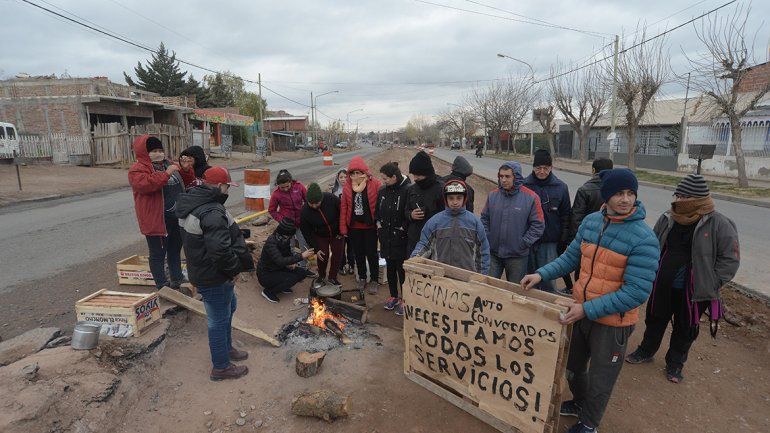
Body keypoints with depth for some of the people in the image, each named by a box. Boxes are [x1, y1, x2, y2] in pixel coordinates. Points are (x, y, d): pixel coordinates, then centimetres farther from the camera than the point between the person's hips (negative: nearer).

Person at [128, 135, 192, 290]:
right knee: (158, 254, 2)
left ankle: (177, 281, 34)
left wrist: (185, 170, 7)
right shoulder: (138, 169, -9)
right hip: (156, 220, -8)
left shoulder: (167, 163, 16)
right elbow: (145, 184, -29)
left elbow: (182, 184, 26)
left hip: (176, 218, 8)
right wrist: (166, 174, -29)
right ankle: (162, 286, 12)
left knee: (175, 250, 19)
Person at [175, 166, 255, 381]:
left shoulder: (192, 202, 6)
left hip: (202, 270, 11)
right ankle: (221, 367, 24)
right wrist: (234, 269, -19)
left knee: (229, 307, 28)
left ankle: (226, 348, 46)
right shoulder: (212, 213, -29)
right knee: (219, 319, 6)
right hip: (214, 278, -11)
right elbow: (220, 250, -37)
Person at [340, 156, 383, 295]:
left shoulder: (375, 184, -11)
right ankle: (362, 278, 32)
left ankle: (374, 280, 22)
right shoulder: (347, 187, 1)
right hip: (354, 227, 4)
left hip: (370, 226, -3)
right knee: (359, 254, 15)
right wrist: (343, 227, -2)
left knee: (371, 254, 6)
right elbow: (343, 207, 1)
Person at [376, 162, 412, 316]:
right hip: (386, 238, 6)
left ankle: (405, 300, 18)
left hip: (401, 239, -6)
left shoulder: (408, 190, -15)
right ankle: (393, 297, 33)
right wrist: (379, 224, 5)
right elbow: (377, 210, 17)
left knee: (402, 269, 2)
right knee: (390, 268, 16)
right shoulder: (382, 191, 6)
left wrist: (402, 229, -14)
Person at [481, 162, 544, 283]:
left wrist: (523, 243, -10)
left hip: (517, 256, -2)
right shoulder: (493, 195, -1)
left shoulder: (531, 197, -10)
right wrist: (486, 238, 0)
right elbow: (484, 219, 9)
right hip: (493, 253, 3)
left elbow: (538, 225, -8)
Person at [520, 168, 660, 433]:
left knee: (600, 380, 16)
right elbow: (571, 257, 6)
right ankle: (579, 403, 54)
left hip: (612, 322, -5)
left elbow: (636, 292, -24)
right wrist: (541, 274, -7)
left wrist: (587, 310, -26)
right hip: (579, 312, 5)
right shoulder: (591, 222, -5)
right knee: (572, 366, 25)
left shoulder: (644, 239, -22)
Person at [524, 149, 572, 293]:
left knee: (548, 282, 1)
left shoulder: (561, 187, 1)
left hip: (550, 243, -1)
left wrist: (563, 241, 0)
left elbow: (565, 216, 5)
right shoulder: (524, 185, -1)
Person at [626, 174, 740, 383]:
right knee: (655, 319, 20)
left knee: (685, 329, 15)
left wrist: (710, 284, -13)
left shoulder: (718, 224, -15)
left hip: (694, 292, -3)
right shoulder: (667, 219, -3)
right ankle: (646, 350, 42)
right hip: (662, 286, 4)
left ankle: (675, 363, 36)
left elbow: (730, 259, -10)